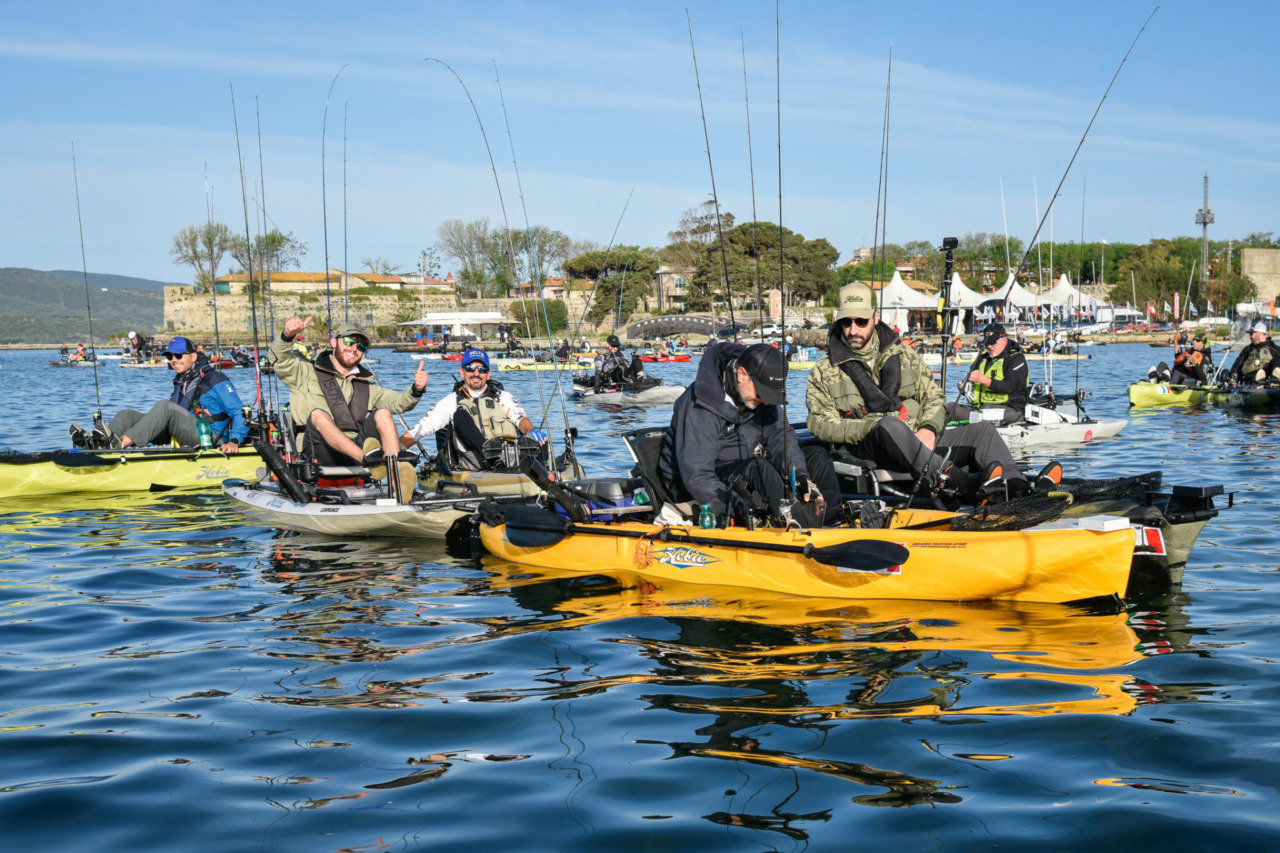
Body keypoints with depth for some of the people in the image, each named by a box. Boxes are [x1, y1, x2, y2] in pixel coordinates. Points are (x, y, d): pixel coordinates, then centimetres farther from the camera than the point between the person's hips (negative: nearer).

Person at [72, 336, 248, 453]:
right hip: (184, 441, 8)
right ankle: (95, 443, -34)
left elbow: (239, 413, -6)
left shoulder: (215, 380, 0)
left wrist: (234, 441, -21)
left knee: (164, 406, -30)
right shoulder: (180, 382, 24)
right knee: (127, 415, -5)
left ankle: (121, 443, -44)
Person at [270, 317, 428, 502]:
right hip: (322, 453, -3)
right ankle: (367, 459, -54)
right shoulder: (309, 374, 17)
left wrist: (416, 390, -10)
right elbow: (279, 359, -1)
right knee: (318, 414, -29)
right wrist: (288, 335, -22)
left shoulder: (366, 384, 27)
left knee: (382, 414, -18)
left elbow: (397, 402, 13)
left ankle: (395, 473, -42)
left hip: (356, 448, 3)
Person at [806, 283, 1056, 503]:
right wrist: (871, 427, -16)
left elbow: (935, 399, 18)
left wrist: (928, 429, -5)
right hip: (867, 450, -5)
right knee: (888, 424, -38)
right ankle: (966, 484, -53)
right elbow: (820, 424, -2)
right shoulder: (824, 372, 9)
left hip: (920, 443, 5)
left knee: (983, 431, -10)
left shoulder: (906, 357, 19)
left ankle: (1019, 490, -33)